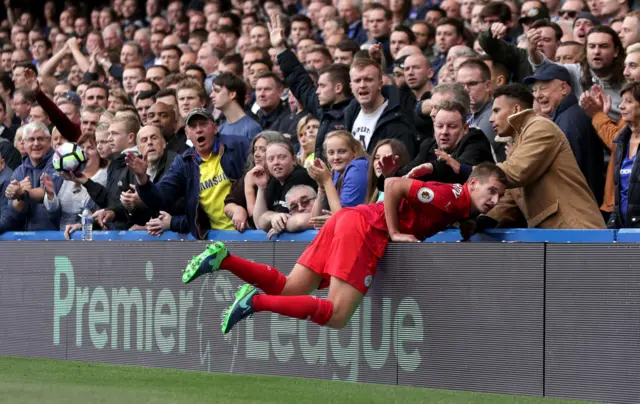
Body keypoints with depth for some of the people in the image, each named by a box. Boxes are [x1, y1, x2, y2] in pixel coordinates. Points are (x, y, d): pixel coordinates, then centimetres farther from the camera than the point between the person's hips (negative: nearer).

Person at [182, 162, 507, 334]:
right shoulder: (453, 195, -10)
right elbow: (393, 185, -16)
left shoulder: (459, 210, 18)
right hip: (364, 228, -9)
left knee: (287, 290, 5)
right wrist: (394, 232, -12)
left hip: (350, 219, 9)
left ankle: (223, 259, -7)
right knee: (337, 315, -12)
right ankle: (256, 302, -20)